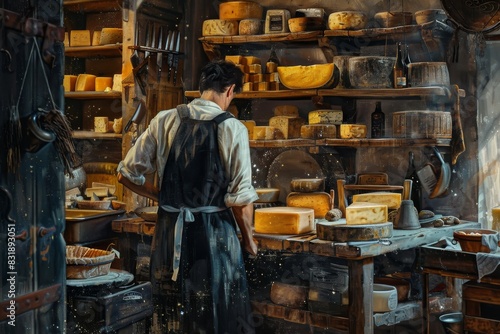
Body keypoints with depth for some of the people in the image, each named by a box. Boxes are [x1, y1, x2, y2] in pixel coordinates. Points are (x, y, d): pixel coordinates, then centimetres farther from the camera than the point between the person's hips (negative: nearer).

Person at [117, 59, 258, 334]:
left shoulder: (165, 120, 1)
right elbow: (241, 197, -12)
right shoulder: (232, 128, -10)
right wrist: (248, 239, 3)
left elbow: (127, 174, 5)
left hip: (169, 231, 4)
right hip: (213, 234, -4)